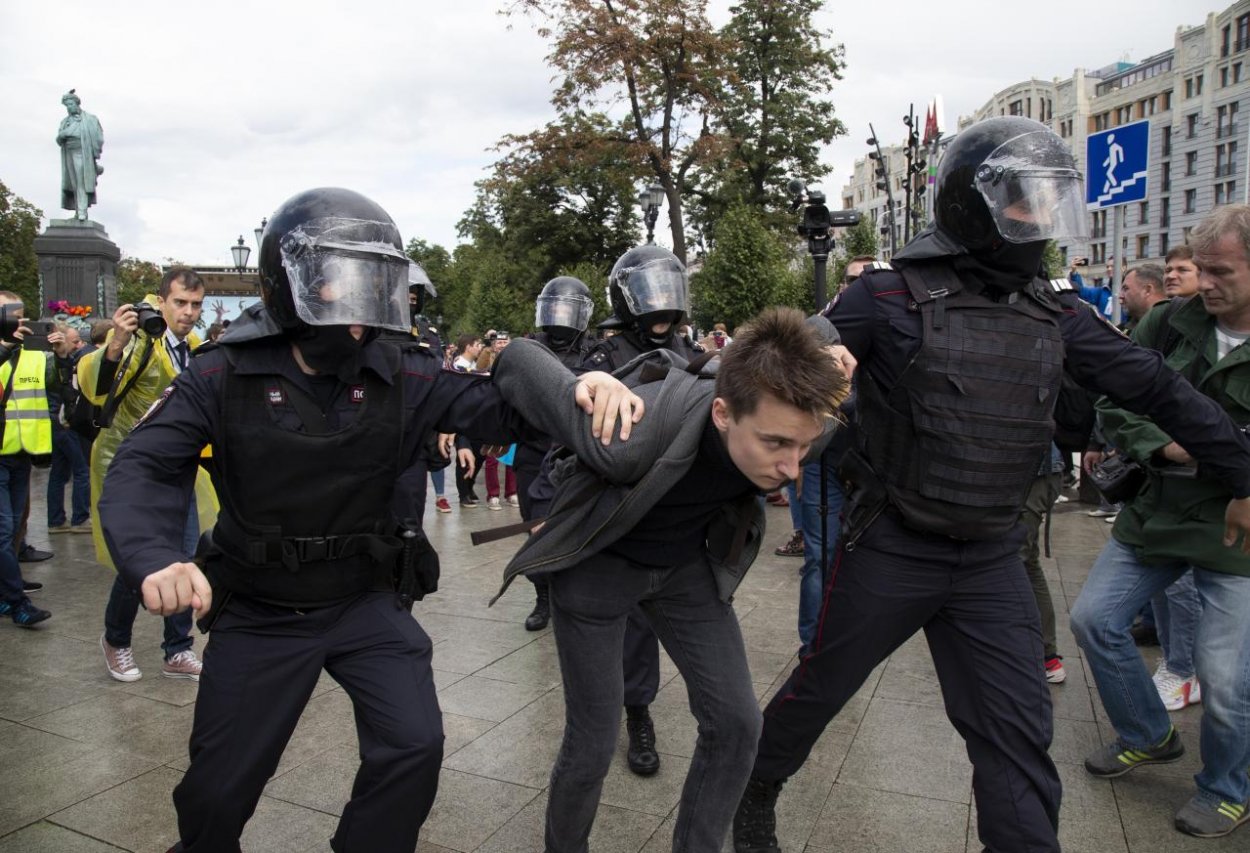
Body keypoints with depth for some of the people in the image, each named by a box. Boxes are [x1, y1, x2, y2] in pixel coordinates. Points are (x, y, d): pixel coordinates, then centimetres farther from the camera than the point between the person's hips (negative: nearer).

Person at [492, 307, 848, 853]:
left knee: (736, 721, 1)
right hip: (598, 563, -4)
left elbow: (821, 328, -6)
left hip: (688, 562, 4)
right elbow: (520, 358, -24)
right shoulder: (628, 435, -41)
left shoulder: (802, 424, -27)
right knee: (593, 743, 2)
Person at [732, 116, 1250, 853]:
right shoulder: (891, 297, -13)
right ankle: (755, 792, 41)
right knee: (821, 689, 14)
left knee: (1018, 734, 5)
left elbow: (1155, 387, 9)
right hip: (891, 550, -4)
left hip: (993, 560, 4)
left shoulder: (1052, 311, 3)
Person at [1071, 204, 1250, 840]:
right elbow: (1114, 403, 3)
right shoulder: (1170, 323, -1)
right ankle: (1148, 737, 33)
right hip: (1155, 513, 5)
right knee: (1093, 619, 8)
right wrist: (1161, 446, -15)